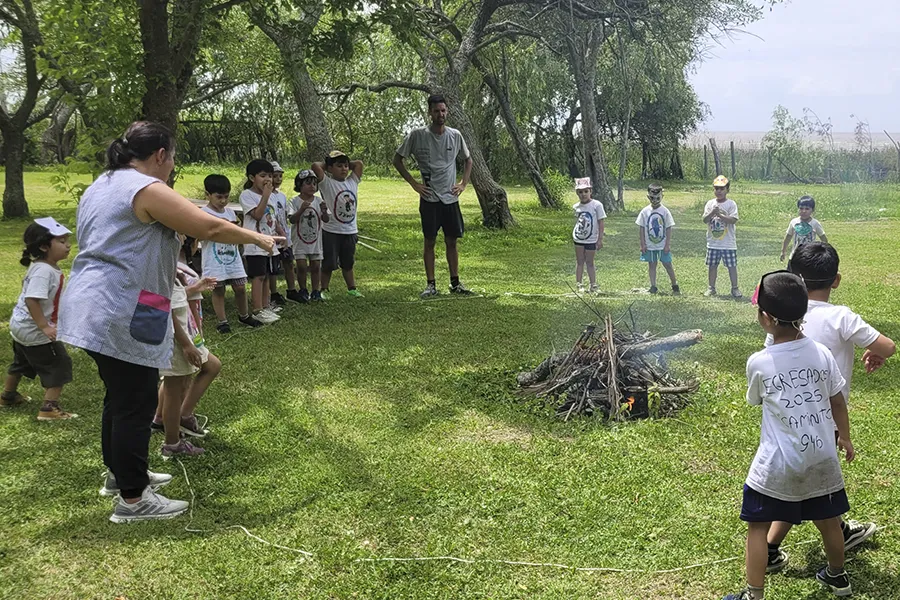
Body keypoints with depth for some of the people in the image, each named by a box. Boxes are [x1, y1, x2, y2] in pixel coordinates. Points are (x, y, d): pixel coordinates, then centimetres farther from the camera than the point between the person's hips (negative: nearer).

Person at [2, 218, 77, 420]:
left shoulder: (48, 267, 4)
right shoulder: (43, 271, -28)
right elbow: (31, 300, -35)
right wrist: (44, 327, -35)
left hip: (21, 325, 11)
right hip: (34, 330, -11)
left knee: (21, 362, 30)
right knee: (58, 364, -6)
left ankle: (8, 395, 51)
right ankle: (50, 408, -7)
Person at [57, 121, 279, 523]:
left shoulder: (102, 186, 17)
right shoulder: (148, 189, -13)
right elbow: (211, 228, -16)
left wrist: (169, 273, 28)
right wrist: (257, 238, -1)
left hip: (93, 309, 10)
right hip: (122, 316, -10)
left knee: (120, 396, 22)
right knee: (136, 404, -3)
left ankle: (120, 473, 36)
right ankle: (132, 499, 3)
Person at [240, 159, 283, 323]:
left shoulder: (270, 195, 14)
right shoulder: (247, 195, -10)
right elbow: (257, 215, -21)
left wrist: (281, 232, 6)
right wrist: (265, 195, -20)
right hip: (255, 244, -7)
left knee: (267, 276, 11)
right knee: (259, 276, -7)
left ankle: (265, 307, 18)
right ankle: (257, 310, -3)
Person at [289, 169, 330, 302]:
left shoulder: (319, 201, 1)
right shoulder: (295, 201, -7)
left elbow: (326, 219, -6)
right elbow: (292, 220, -17)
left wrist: (324, 211, -28)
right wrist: (302, 209, -31)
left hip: (316, 239, 3)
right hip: (300, 240, -3)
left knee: (316, 266, 6)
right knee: (301, 266, -4)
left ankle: (316, 291, 17)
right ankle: (303, 290, 13)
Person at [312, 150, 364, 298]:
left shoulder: (352, 182, 6)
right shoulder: (327, 183, -8)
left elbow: (359, 163, 7)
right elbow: (315, 166, -20)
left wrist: (347, 163, 8)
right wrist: (327, 165, -2)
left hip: (350, 231, 5)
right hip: (331, 231, -5)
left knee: (348, 263, 16)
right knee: (329, 263, 3)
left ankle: (352, 289, 24)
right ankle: (323, 290, 13)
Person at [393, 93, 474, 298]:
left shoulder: (455, 135, 4)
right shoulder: (417, 136, -5)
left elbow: (467, 160, 19)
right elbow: (397, 160, 2)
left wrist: (463, 183, 7)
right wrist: (414, 183, -4)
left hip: (451, 198, 3)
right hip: (429, 199, -3)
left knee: (452, 241, 8)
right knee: (430, 241, 2)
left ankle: (455, 283, 17)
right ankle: (431, 284, 9)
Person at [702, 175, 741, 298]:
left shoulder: (731, 204, -5)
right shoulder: (710, 204, 4)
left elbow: (733, 220, -16)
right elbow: (705, 219, -5)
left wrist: (720, 215, -25)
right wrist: (712, 213, -23)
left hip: (728, 243, -3)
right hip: (713, 242, 3)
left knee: (732, 265, 1)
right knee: (712, 265, 11)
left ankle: (735, 288, 10)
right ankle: (711, 288, 21)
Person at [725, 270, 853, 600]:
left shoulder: (758, 363, -15)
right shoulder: (822, 353, -6)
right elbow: (837, 402, 6)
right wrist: (845, 438, 22)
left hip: (778, 462, -4)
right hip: (822, 456, 5)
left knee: (758, 525, 8)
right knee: (827, 519, 23)